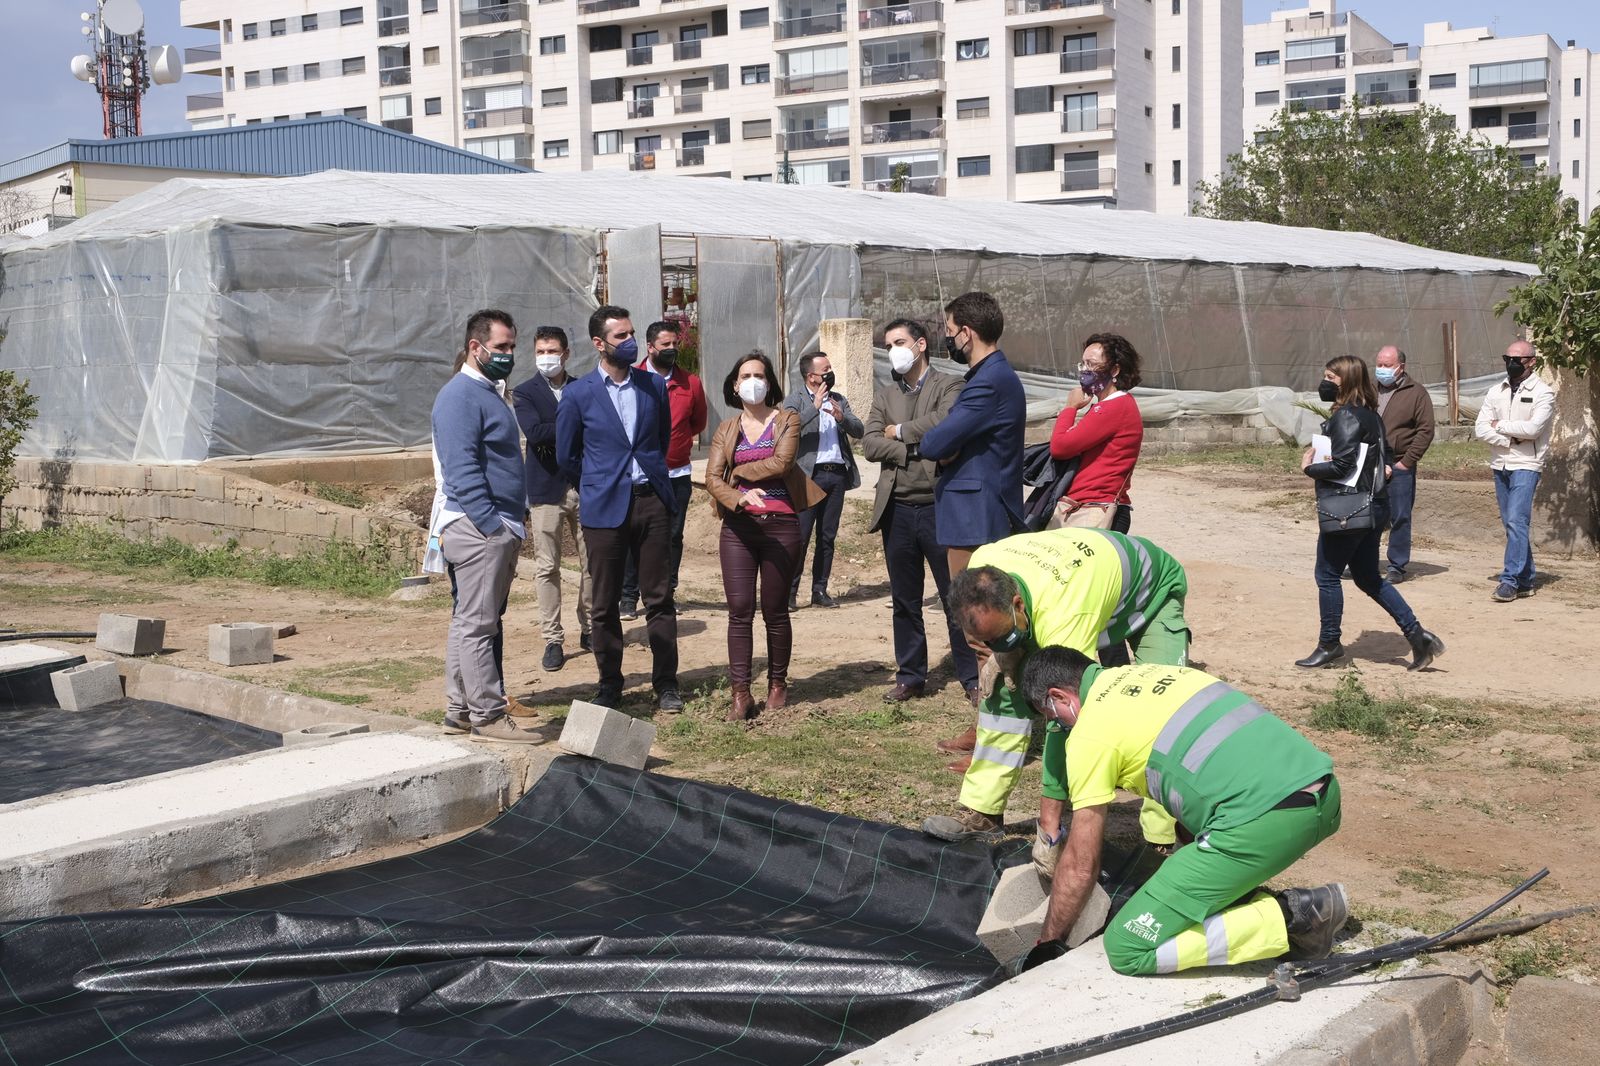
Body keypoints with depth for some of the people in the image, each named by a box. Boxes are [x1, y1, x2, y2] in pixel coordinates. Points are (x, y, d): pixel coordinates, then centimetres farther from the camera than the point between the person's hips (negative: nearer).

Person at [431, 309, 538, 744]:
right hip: (478, 529, -10)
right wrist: (493, 525, -22)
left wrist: (513, 524, 18)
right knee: (476, 624, -5)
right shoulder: (460, 396, -12)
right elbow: (462, 469, -19)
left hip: (498, 529, 10)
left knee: (471, 623, 13)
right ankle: (487, 716, -3)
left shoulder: (490, 393, 19)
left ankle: (460, 711, 19)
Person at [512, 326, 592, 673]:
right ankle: (553, 640, 6)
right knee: (547, 568, 0)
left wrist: (554, 435, -12)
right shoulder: (524, 393, 0)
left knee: (592, 562, 7)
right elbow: (534, 432, -16)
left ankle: (589, 629, 21)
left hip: (585, 486, 3)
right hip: (546, 488, -3)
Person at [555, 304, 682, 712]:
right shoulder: (577, 395, -2)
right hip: (604, 509, -2)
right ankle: (609, 684, 17)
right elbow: (566, 456, 7)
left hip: (652, 500, 2)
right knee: (604, 603, 5)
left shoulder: (653, 386, 7)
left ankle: (666, 683, 11)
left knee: (659, 598, 4)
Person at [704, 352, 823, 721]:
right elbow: (713, 479, 0)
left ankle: (778, 684, 20)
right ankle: (741, 694, -2)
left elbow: (780, 463, -11)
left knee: (776, 610, 5)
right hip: (738, 527, 2)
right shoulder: (725, 430, 12)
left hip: (780, 524, -2)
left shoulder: (787, 420, 5)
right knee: (740, 610, -5)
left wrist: (737, 472, -2)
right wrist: (739, 497, -20)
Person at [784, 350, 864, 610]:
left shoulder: (839, 400, 16)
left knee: (827, 536, 9)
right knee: (800, 536, -6)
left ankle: (820, 591, 15)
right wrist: (815, 406, -19)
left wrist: (842, 417, -12)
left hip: (837, 474, 5)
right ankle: (789, 592, -2)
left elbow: (859, 430, 7)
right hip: (809, 476, -5)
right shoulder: (796, 401, 2)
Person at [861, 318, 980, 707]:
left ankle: (971, 678, 7)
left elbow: (945, 423, -21)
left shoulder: (948, 387, 1)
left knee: (956, 598, -1)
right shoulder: (884, 395, 14)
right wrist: (916, 449, -12)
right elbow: (869, 444, 0)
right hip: (897, 510, 5)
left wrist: (900, 431, -9)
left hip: (938, 507, -5)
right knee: (904, 601, 12)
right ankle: (910, 676, 22)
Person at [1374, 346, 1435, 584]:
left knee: (1399, 518, 1)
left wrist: (1407, 461, -11)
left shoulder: (1416, 394, -1)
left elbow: (1425, 431, -5)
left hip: (1399, 467, -4)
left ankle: (1397, 567, 9)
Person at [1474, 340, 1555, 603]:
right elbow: (1480, 429, 1)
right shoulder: (1496, 392, 11)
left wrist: (1500, 426, -7)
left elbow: (1533, 428, -18)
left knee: (1516, 521, -16)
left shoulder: (1543, 393, -4)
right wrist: (1511, 440, -12)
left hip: (1526, 466, -6)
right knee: (1512, 524, 9)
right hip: (1500, 465, 6)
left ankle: (1510, 580, -17)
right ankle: (1526, 580, 17)